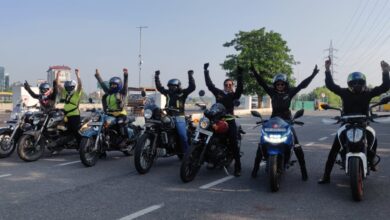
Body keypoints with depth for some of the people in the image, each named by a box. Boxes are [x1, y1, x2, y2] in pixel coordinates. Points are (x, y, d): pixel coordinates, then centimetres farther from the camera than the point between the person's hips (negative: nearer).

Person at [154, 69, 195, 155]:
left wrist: (190, 76, -12)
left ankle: (187, 152, -5)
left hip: (179, 117, -5)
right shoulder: (168, 92, 15)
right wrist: (157, 77, 20)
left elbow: (192, 87, -7)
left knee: (183, 135, -14)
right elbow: (159, 87, 23)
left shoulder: (182, 93, 3)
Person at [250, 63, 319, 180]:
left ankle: (303, 170, -3)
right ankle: (256, 167, 3)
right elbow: (262, 83, -5)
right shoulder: (272, 92, 2)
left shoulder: (290, 92, 0)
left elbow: (303, 85, -6)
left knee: (297, 146, -13)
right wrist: (254, 72, -15)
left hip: (287, 120, -1)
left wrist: (313, 75, -13)